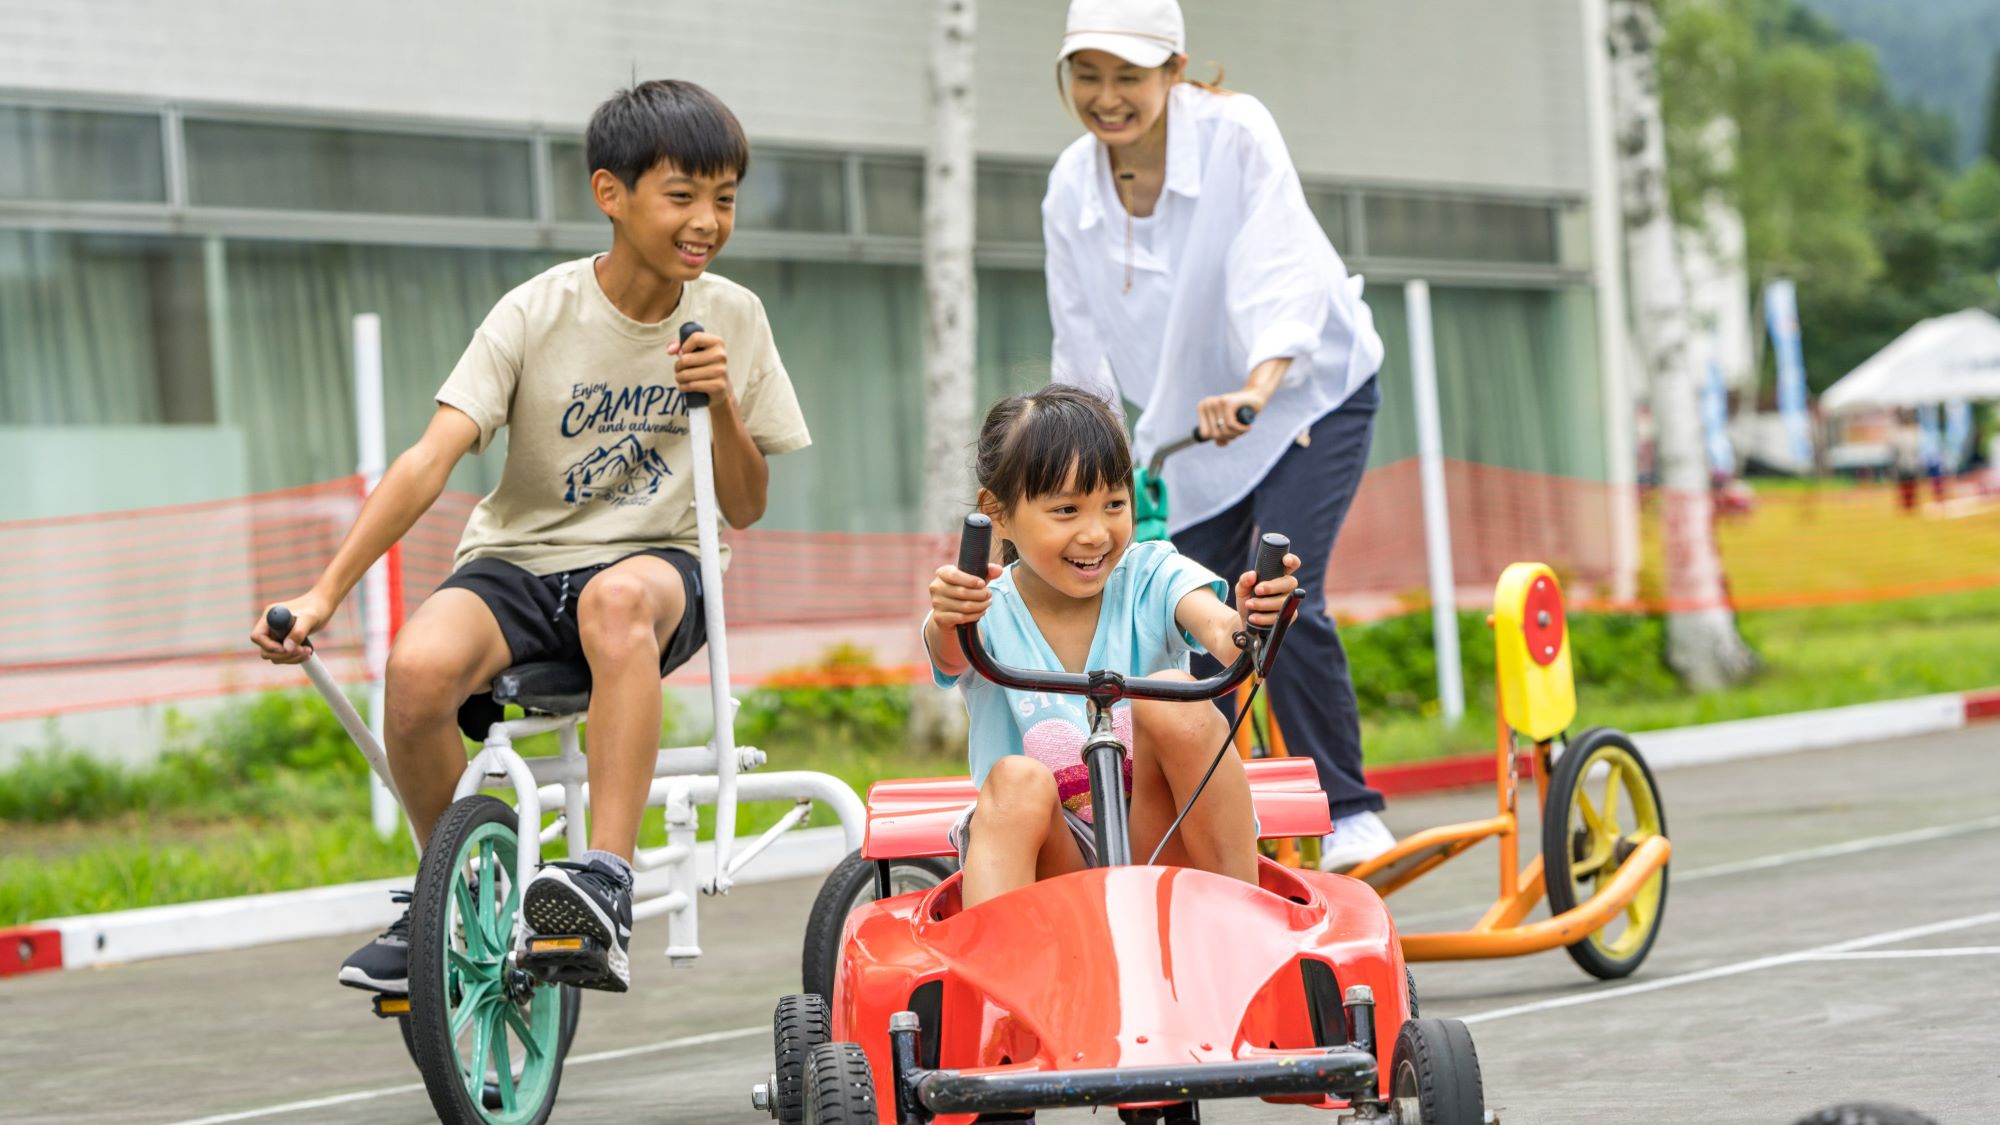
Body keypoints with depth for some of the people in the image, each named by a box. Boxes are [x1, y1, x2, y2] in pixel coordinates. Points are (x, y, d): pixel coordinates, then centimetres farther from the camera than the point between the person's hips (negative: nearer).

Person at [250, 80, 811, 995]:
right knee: (420, 666, -33)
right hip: (521, 561, 0)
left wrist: (723, 404, -13)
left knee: (617, 599, -39)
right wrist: (325, 593, -27)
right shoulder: (536, 317, -8)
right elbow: (430, 459, -17)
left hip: (656, 562, 0)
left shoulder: (731, 318, 1)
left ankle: (606, 883, -44)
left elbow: (744, 507, 7)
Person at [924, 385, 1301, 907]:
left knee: (1172, 698, -24)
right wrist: (948, 624, -53)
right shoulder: (988, 610, -4)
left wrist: (1248, 629, -48)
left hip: (1163, 848, 1)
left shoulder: (1152, 577, -1)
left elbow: (1218, 629, -23)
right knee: (1017, 781, -31)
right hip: (1053, 864, 0)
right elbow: (950, 655, -28)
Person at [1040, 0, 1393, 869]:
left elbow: (1280, 266, -36)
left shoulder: (1234, 132, -21)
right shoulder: (1071, 190, -8)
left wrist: (1255, 385, -53)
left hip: (1309, 393, -5)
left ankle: (1349, 813, -8)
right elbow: (1083, 358, 4)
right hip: (1188, 423, 5)